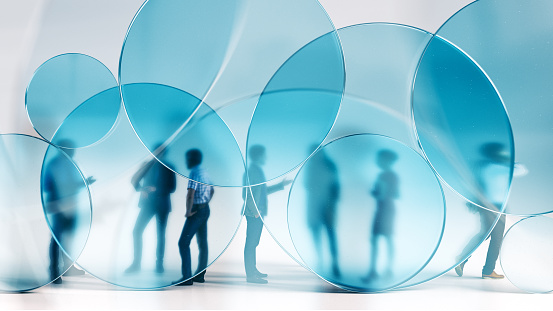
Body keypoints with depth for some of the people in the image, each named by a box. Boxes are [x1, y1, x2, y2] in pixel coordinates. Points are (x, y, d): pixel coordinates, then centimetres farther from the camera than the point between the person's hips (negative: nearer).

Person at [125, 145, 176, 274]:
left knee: (161, 234, 2)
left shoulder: (168, 168, 5)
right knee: (136, 231, -7)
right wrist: (141, 190, -11)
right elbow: (134, 181, 9)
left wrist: (156, 189, -14)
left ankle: (159, 264, 10)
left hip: (162, 205, -1)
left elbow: (172, 188, 0)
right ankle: (136, 263, 3)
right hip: (147, 203, 1)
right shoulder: (146, 165, 9)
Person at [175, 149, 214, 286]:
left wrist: (188, 211, -19)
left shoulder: (194, 173, -15)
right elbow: (212, 190, 27)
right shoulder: (204, 172, 14)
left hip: (197, 211, -10)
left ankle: (187, 277, -9)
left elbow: (190, 194, -27)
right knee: (202, 243, 11)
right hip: (205, 210, 10)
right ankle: (200, 275, 18)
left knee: (183, 243, -7)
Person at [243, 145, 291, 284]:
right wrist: (255, 211, -19)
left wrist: (280, 185, 27)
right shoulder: (251, 171, -14)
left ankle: (253, 270, 26)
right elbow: (246, 194, -19)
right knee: (251, 243, -6)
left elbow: (263, 191, 25)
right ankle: (250, 275, -2)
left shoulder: (257, 170, 17)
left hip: (258, 213, 10)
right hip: (254, 214, -10)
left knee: (253, 243, 16)